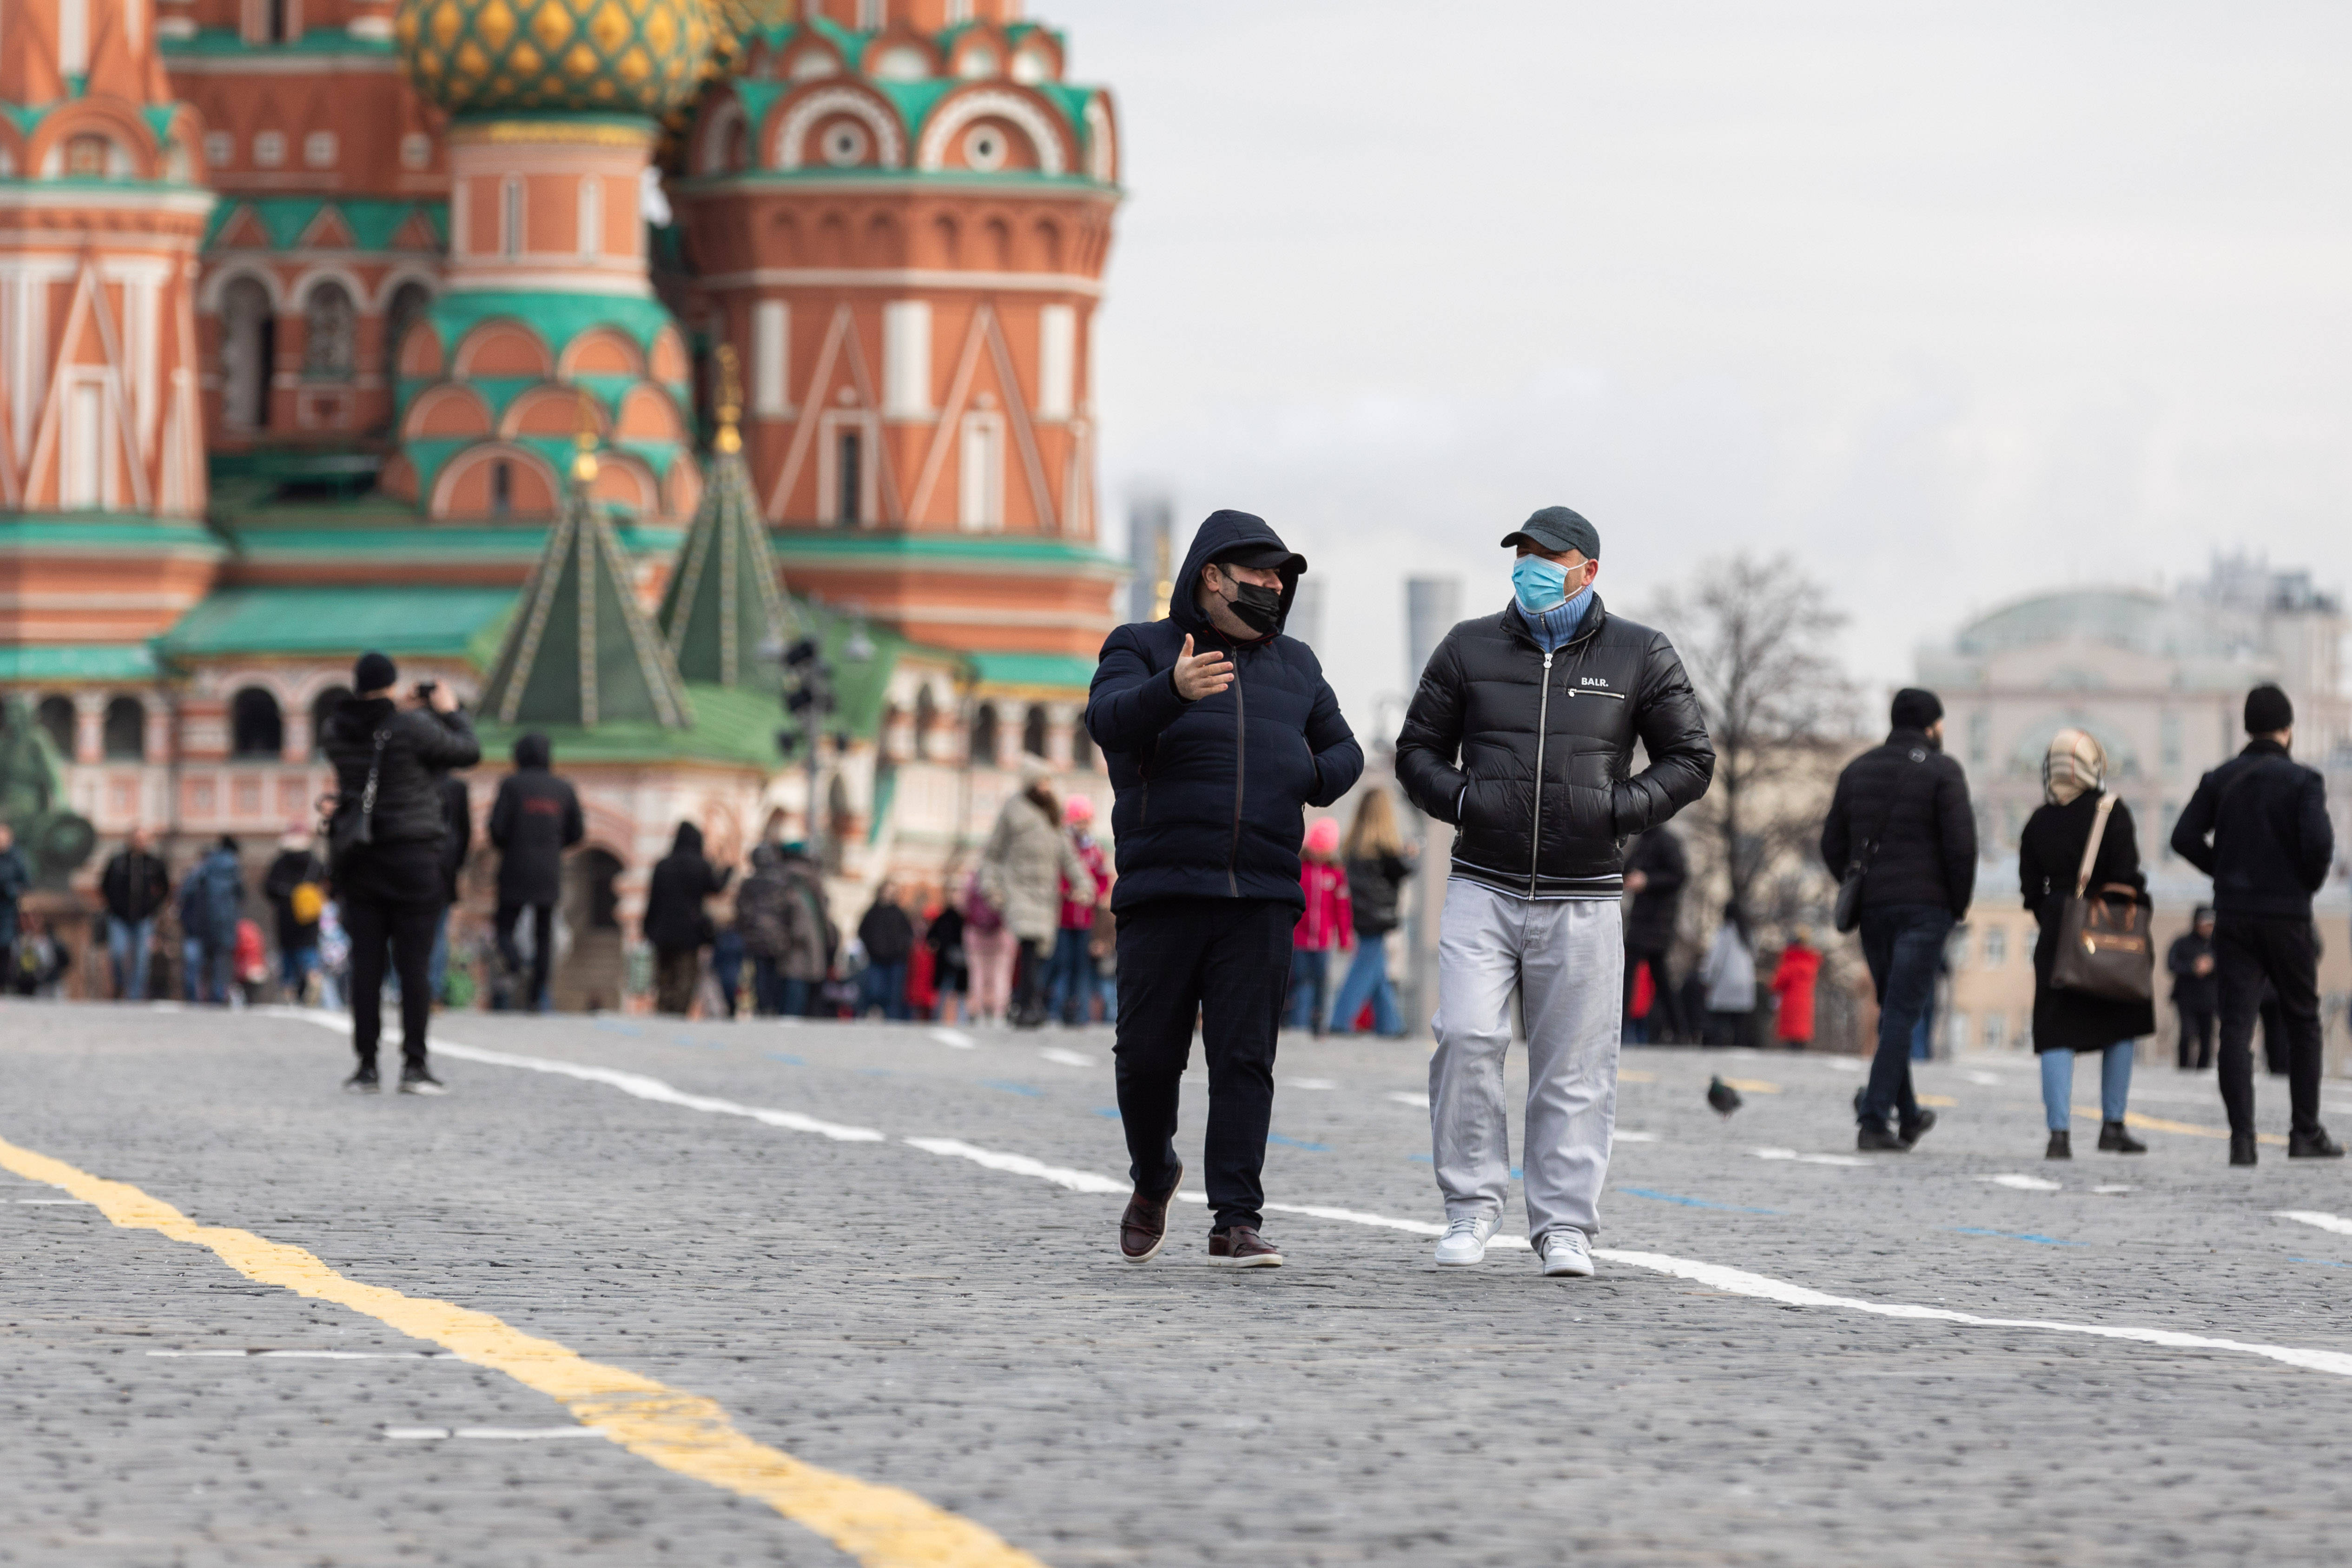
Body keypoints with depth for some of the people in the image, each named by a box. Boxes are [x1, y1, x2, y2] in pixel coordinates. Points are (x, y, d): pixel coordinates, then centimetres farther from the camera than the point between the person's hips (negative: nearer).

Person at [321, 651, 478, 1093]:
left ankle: (367, 1067, 3)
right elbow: (468, 752, -3)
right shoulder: (412, 729, -13)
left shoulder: (337, 730, 1)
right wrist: (450, 712, 12)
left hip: (359, 860, 4)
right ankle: (414, 1065, -2)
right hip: (412, 858, -4)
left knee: (366, 966, 5)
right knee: (414, 965, 0)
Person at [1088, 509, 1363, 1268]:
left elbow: (1342, 751, 26)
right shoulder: (1140, 650, 5)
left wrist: (1312, 779, 2)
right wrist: (1174, 689, -36)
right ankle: (1153, 1179, 27)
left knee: (1245, 1059, -7)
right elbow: (1109, 719, -15)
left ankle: (1236, 1222, -9)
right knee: (1149, 1054, 0)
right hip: (1163, 894, -2)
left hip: (1261, 899, 2)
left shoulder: (1293, 666, 18)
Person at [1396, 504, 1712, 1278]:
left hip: (1584, 900, -1)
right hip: (1483, 887, 1)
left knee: (1575, 1068, 0)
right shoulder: (1470, 648, 9)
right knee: (1465, 1037, -15)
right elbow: (1418, 750, 15)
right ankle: (1472, 1203, -2)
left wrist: (1620, 808, -8)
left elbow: (1690, 759, 9)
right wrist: (1460, 799, -6)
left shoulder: (1639, 656, 6)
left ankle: (1564, 1227, 8)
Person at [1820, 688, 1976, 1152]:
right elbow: (1961, 845, -12)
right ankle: (1873, 1120, -15)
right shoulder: (1942, 771, -5)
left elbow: (1832, 845, 12)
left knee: (1893, 1009, 17)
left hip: (1871, 906, 5)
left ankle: (1907, 1114, 21)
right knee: (1902, 1013, -6)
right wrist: (1960, 904, 0)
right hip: (1924, 906, -5)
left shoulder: (1857, 770, 12)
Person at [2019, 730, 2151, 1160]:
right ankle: (2113, 1125, 13)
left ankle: (2059, 1134, -8)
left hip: (2056, 931, 3)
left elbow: (2030, 888, 8)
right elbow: (2127, 875, -11)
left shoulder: (2039, 821, 4)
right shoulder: (2111, 812, -7)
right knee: (2121, 1028, 13)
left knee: (2057, 1035, 2)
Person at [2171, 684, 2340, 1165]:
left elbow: (2185, 838, -1)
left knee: (2236, 1026, -2)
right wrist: (2310, 881, 2)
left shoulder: (2221, 779, 5)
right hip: (2287, 916, -3)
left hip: (2232, 915, 3)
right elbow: (2318, 842, -18)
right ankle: (2306, 1132, 13)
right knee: (2302, 1024, 12)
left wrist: (2225, 871, 11)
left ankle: (2242, 1137, -13)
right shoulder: (2302, 781, -6)